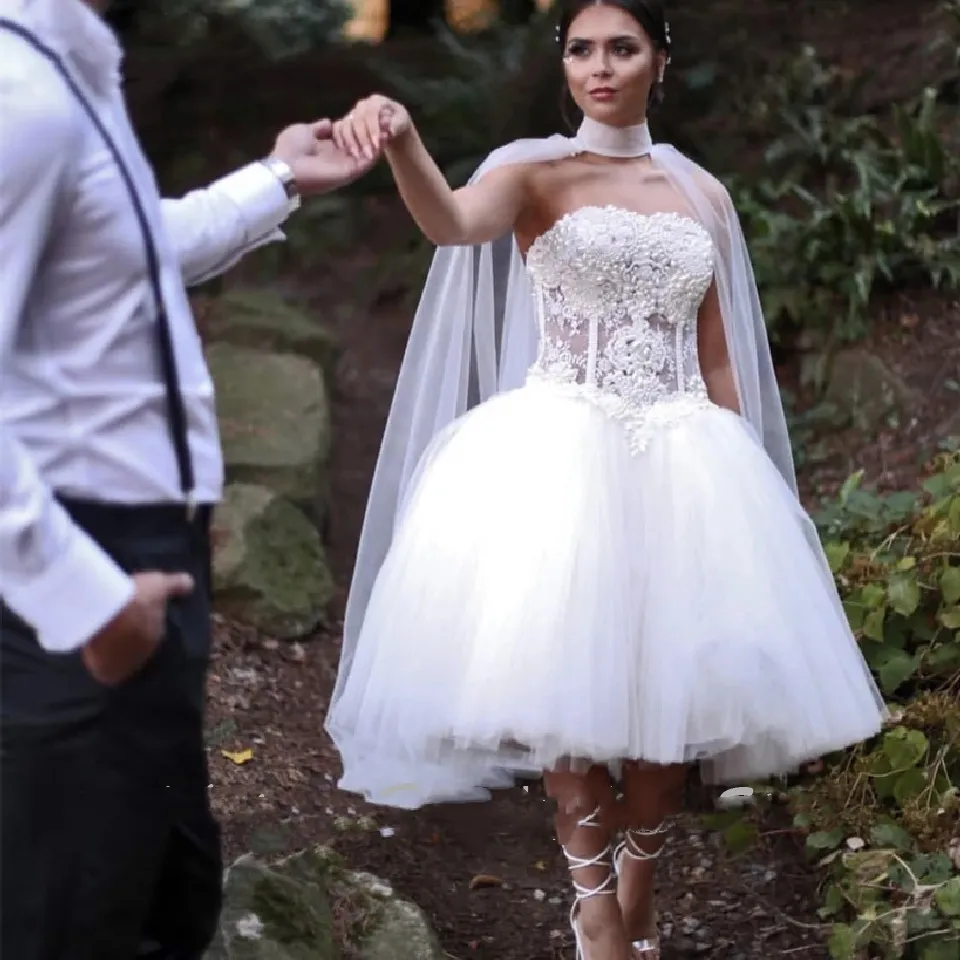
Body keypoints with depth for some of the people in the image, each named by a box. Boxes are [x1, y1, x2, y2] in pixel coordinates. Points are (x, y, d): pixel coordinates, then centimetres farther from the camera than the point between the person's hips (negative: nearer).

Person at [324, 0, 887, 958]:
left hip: (681, 464, 4)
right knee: (574, 683, -8)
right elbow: (451, 221, -24)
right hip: (562, 459, -4)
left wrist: (741, 478, 11)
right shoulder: (535, 173, 0)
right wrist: (400, 143, -45)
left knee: (671, 685, 4)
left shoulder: (702, 193, 13)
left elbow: (718, 359, 16)